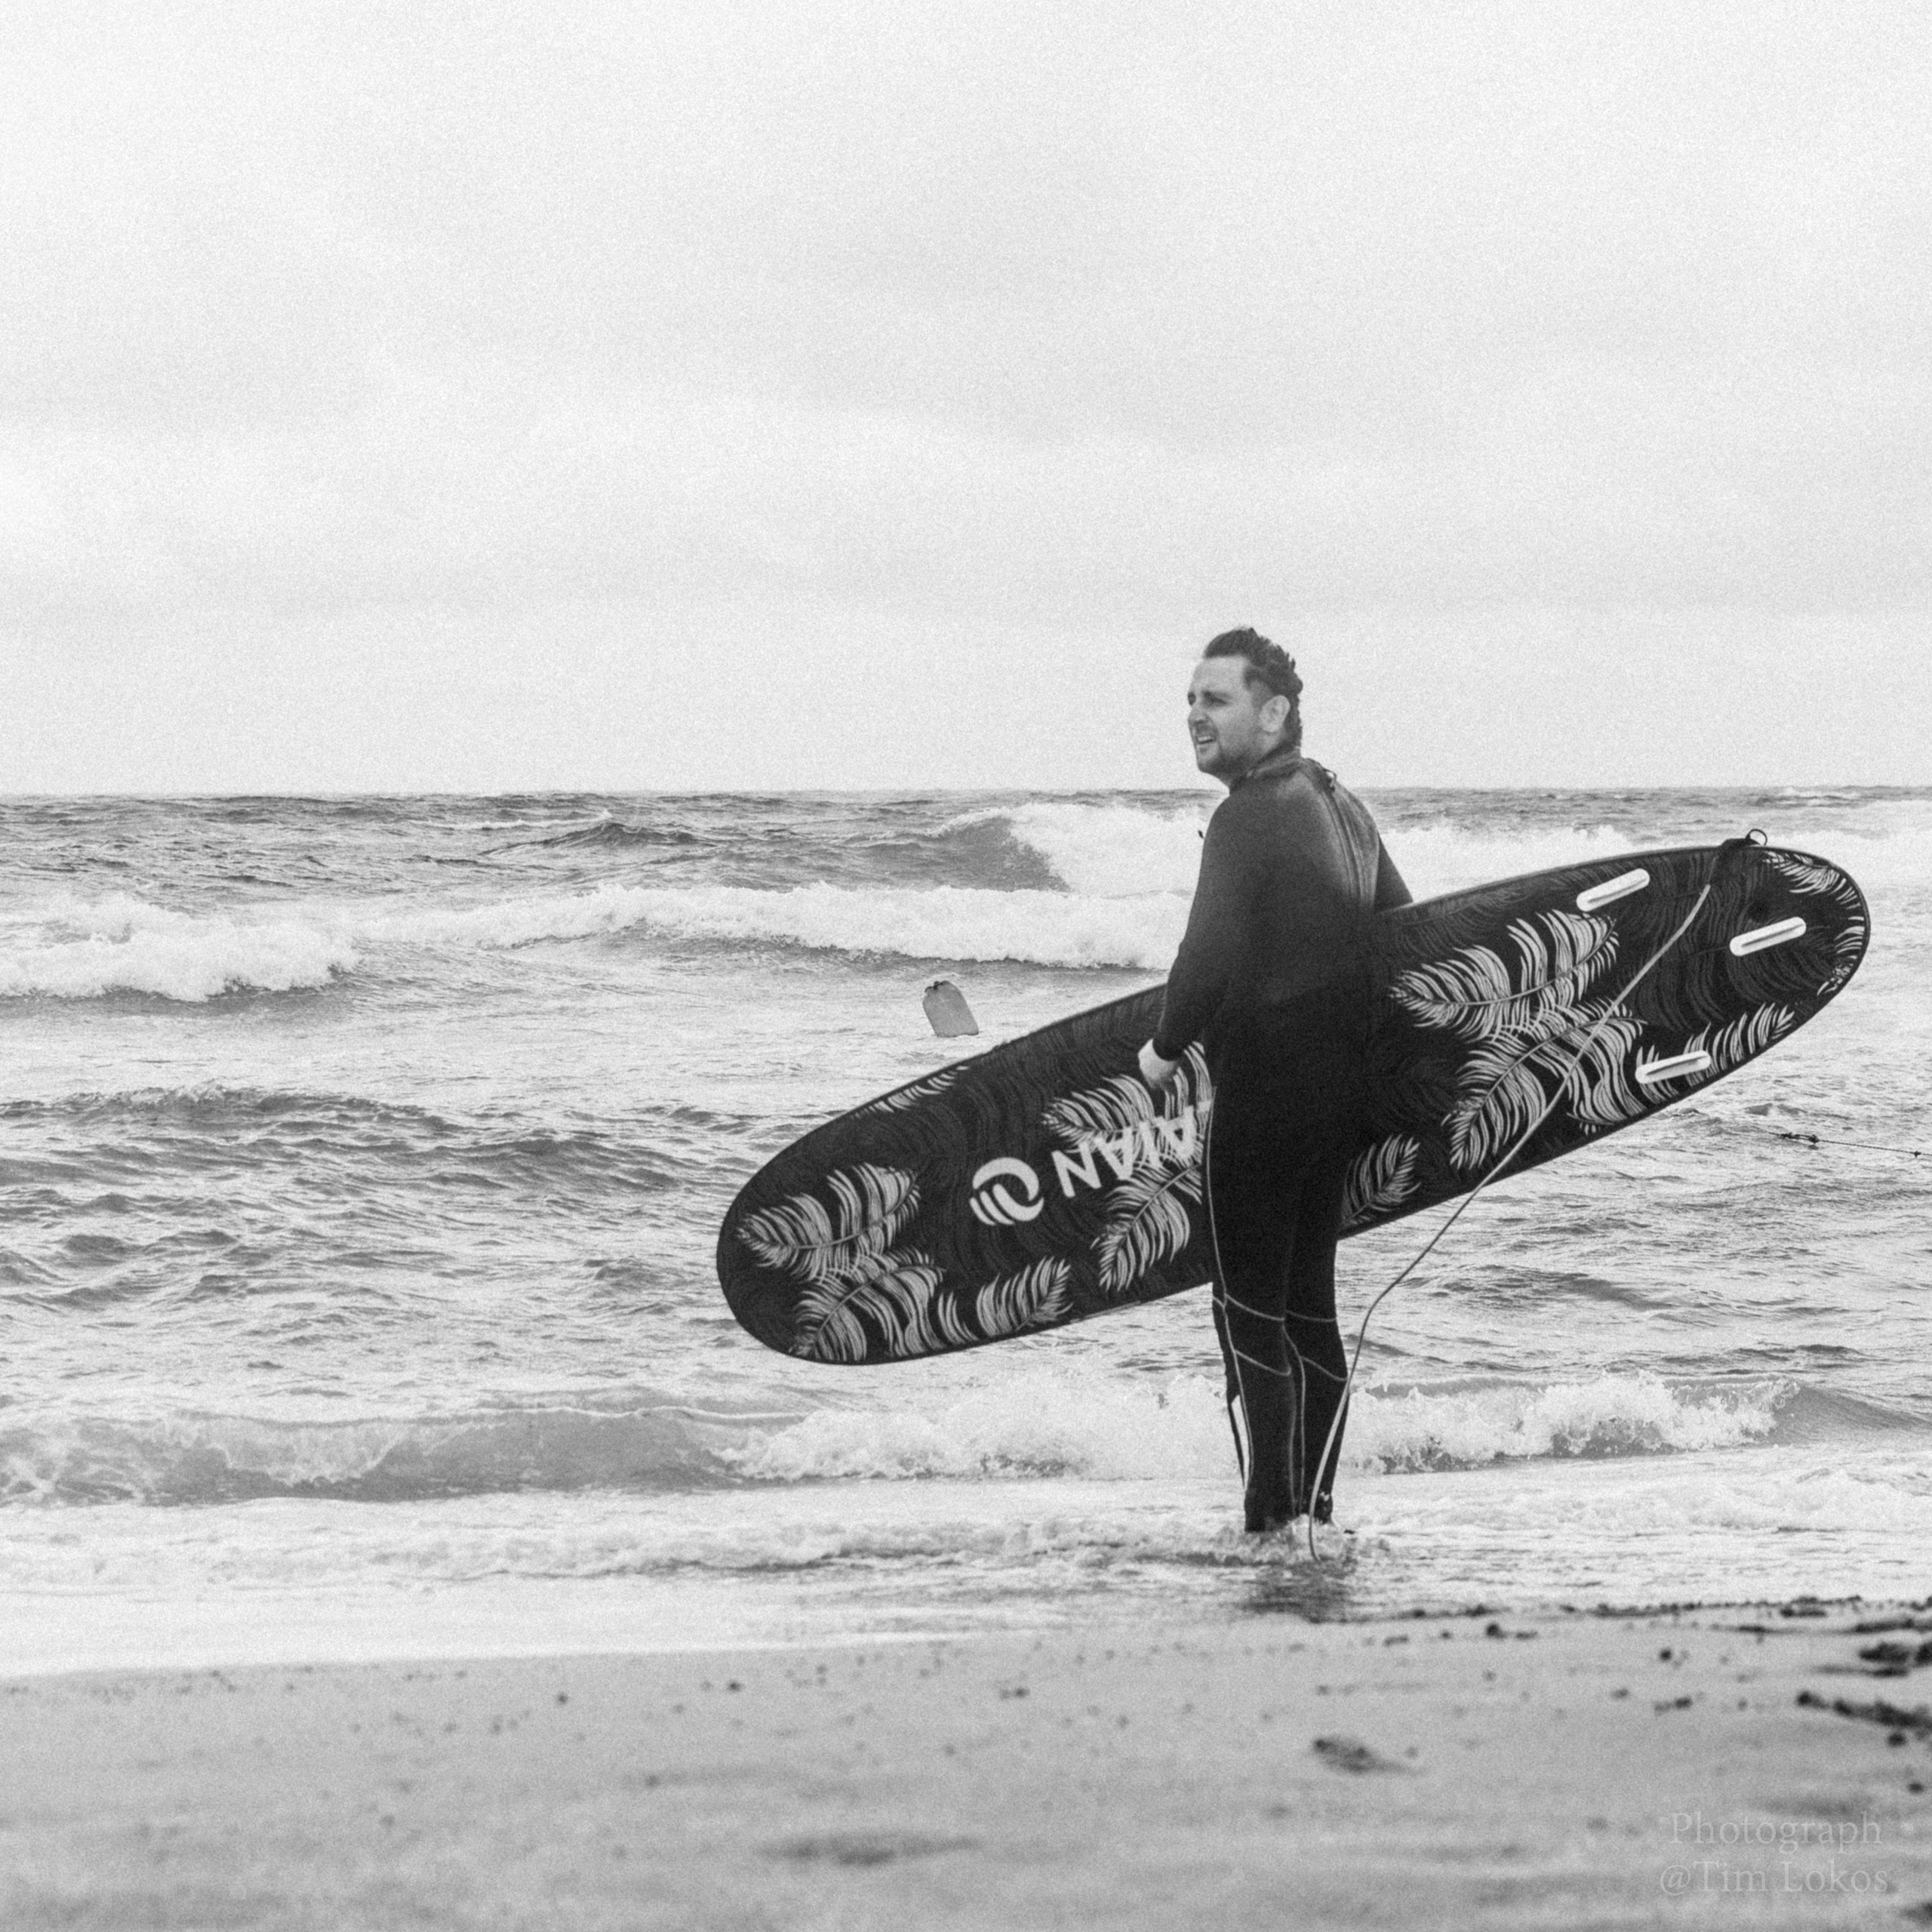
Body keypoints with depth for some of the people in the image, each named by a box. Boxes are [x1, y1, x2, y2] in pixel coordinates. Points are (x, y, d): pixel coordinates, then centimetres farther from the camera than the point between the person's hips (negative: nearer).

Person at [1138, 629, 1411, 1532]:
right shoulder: (1342, 807, 10)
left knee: (1249, 1304, -2)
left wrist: (1166, 1048, -11)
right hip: (1345, 1084, 9)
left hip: (1264, 1093, -9)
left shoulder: (1247, 820, -19)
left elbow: (1211, 956, -27)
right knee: (1309, 1299, 15)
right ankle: (1315, 1503, 18)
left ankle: (1272, 1514, -4)